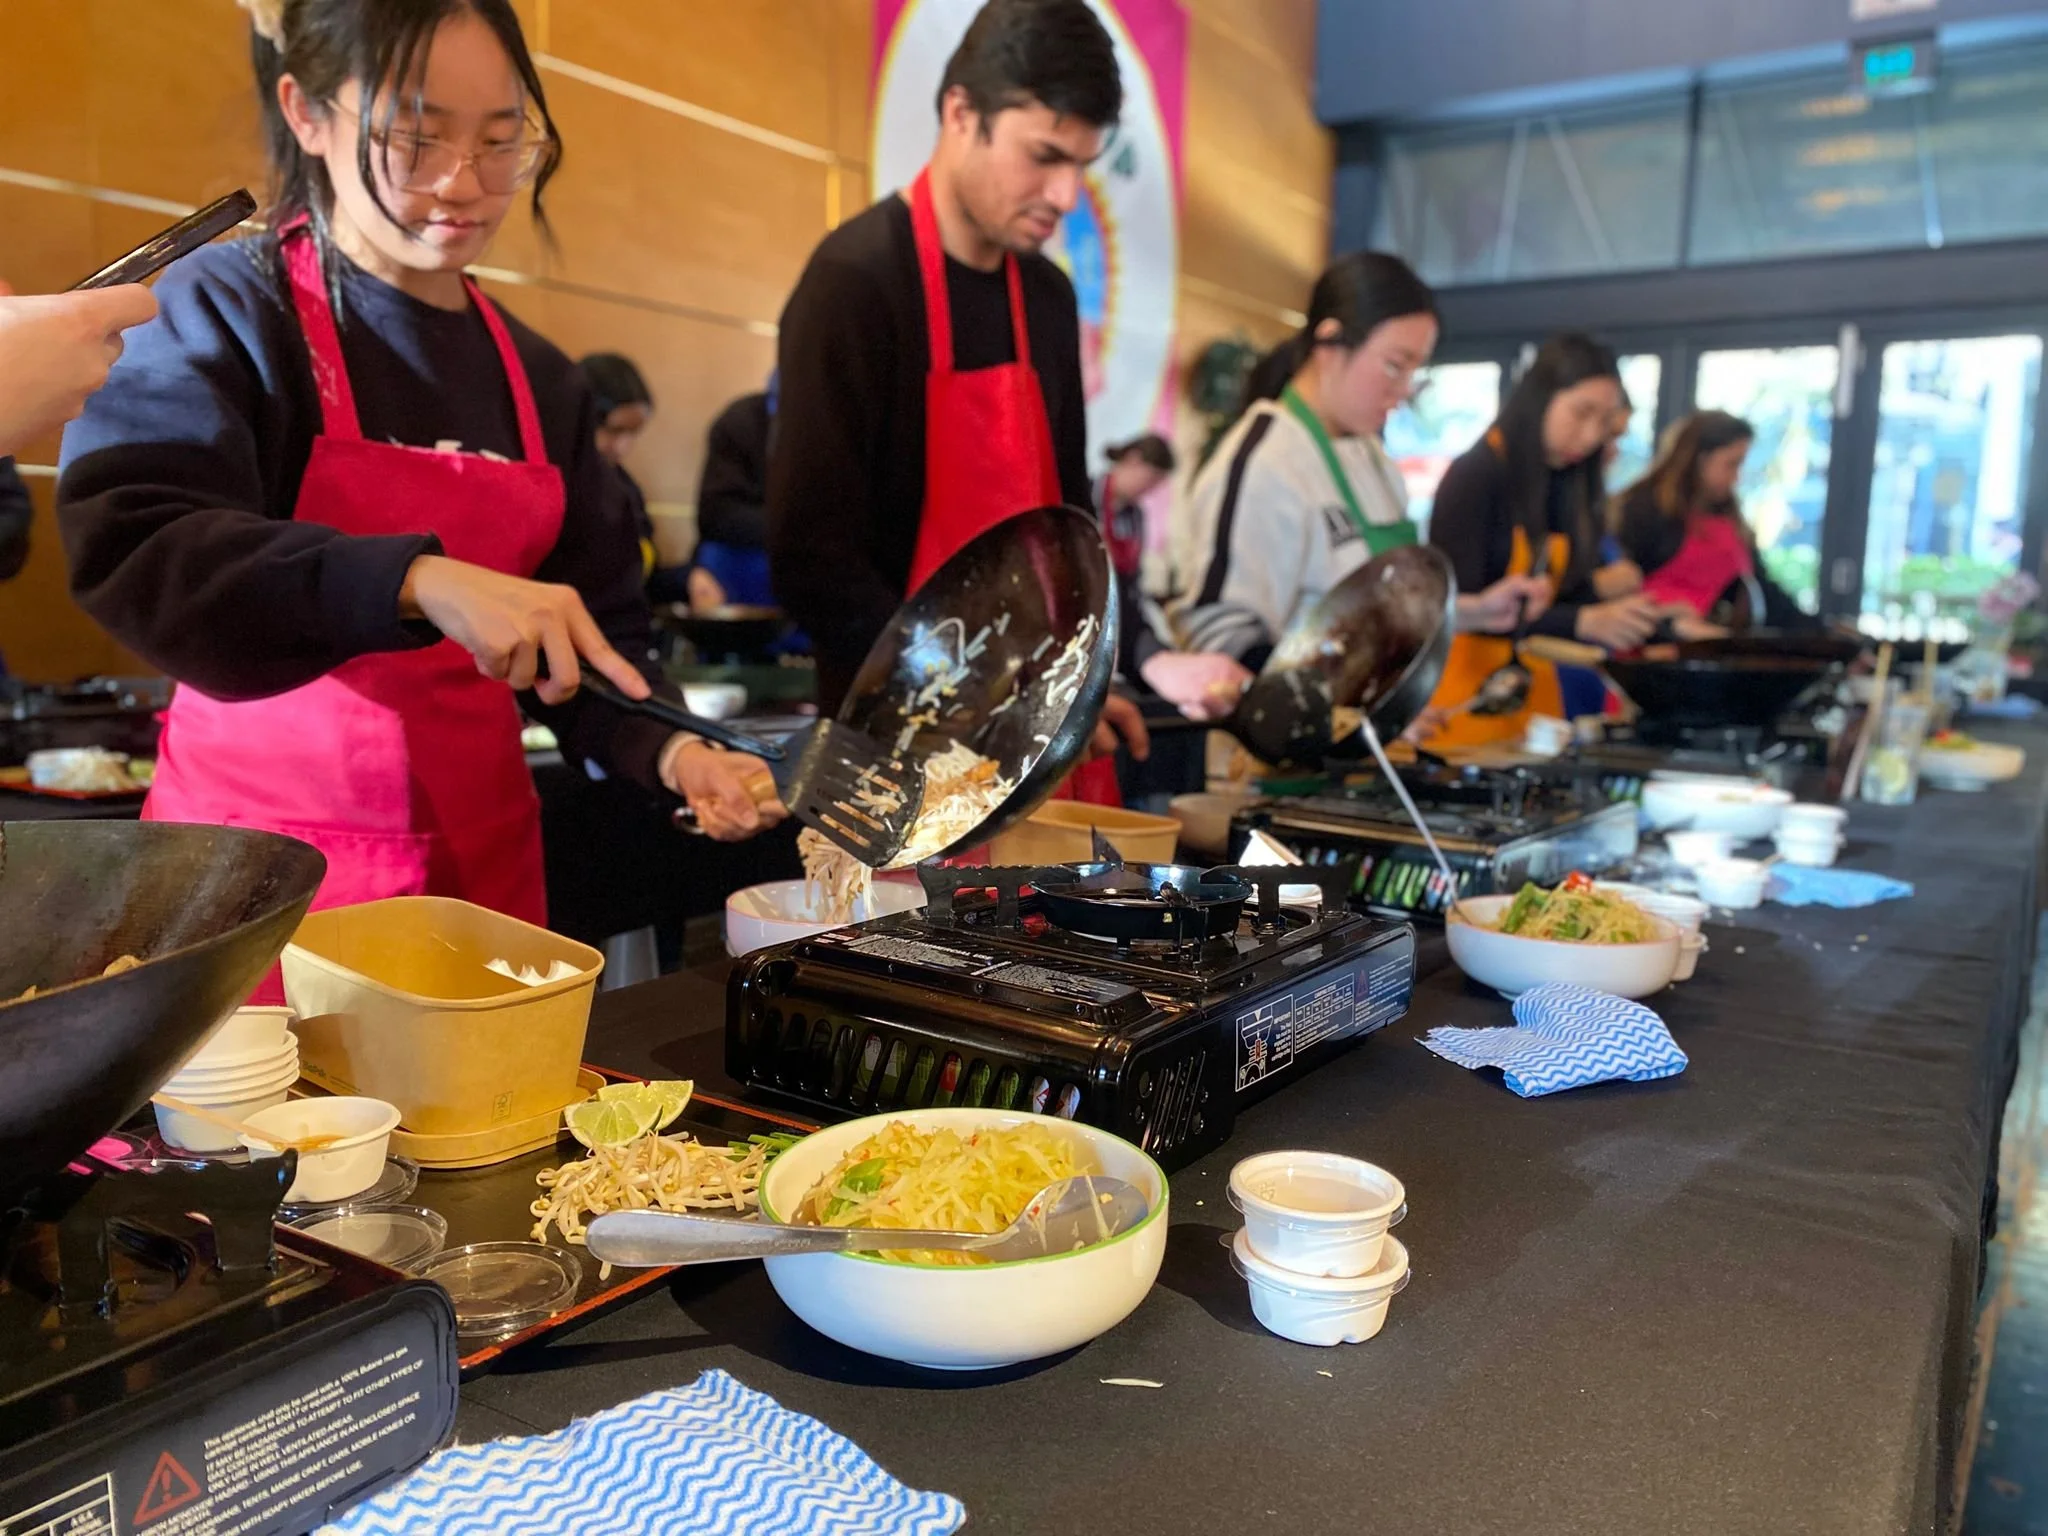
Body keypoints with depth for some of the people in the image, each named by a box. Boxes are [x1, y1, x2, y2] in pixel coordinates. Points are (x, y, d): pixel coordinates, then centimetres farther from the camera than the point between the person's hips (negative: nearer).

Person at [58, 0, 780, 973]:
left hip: (482, 858, 5)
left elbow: (590, 632, 10)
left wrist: (663, 750, -9)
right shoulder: (223, 311, -5)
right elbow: (124, 542, -22)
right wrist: (417, 581, -35)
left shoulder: (540, 381, 8)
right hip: (262, 855, -4)